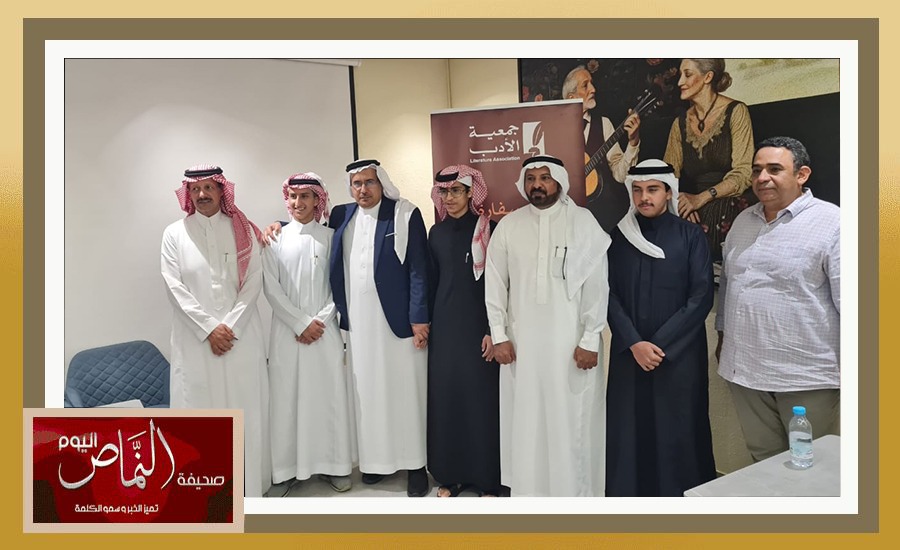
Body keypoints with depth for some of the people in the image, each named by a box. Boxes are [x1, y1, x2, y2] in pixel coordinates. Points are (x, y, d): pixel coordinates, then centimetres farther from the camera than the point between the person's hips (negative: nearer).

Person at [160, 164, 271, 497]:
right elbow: (175, 287, -2)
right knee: (199, 409, 2)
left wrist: (230, 326, -9)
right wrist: (209, 328, -10)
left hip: (241, 335, 0)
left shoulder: (242, 230, 7)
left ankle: (248, 482, 16)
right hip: (196, 338, 0)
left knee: (244, 408, 4)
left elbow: (253, 282, 1)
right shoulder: (174, 234, 6)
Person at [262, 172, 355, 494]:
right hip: (287, 330, 0)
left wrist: (320, 321, -9)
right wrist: (301, 322, -9)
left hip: (325, 329, 0)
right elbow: (271, 287, -2)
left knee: (329, 394, 3)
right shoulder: (275, 239, 4)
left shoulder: (330, 237, 4)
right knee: (288, 395, 2)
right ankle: (289, 465, 14)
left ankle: (334, 465, 14)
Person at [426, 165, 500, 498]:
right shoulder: (436, 233, 9)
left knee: (481, 397, 0)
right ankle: (450, 475, 21)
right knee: (445, 396, 6)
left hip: (478, 324, -4)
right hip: (445, 325, 4)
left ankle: (487, 479, 14)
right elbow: (431, 282, 12)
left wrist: (493, 329, -11)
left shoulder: (488, 229, -4)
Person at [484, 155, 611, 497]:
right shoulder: (508, 226, 4)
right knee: (524, 420, 10)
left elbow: (597, 284, -4)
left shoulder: (583, 222, -3)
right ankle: (526, 489, 26)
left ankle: (574, 491, 24)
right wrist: (499, 335, 1)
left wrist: (590, 340, -8)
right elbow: (494, 284, 6)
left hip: (570, 341, -2)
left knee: (571, 420, 6)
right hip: (521, 340, 2)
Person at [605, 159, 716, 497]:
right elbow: (609, 294, 1)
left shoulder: (691, 236, 0)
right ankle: (628, 495, 19)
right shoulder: (619, 237, 6)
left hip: (679, 356, -2)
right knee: (629, 432, 5)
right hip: (628, 354, 2)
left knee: (678, 433, 2)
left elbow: (701, 297, -6)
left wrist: (659, 345, -12)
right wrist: (634, 344, -11)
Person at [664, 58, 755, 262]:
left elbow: (743, 174, -9)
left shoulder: (735, 112, -1)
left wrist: (701, 198, -20)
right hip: (694, 215, 3)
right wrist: (681, 203, -12)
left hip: (729, 212, -3)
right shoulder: (680, 123, 13)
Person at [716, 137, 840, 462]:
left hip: (805, 374, -5)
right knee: (762, 461, 19)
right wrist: (723, 337, 21)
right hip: (745, 369, 6)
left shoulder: (831, 223, -10)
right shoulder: (743, 221, 10)